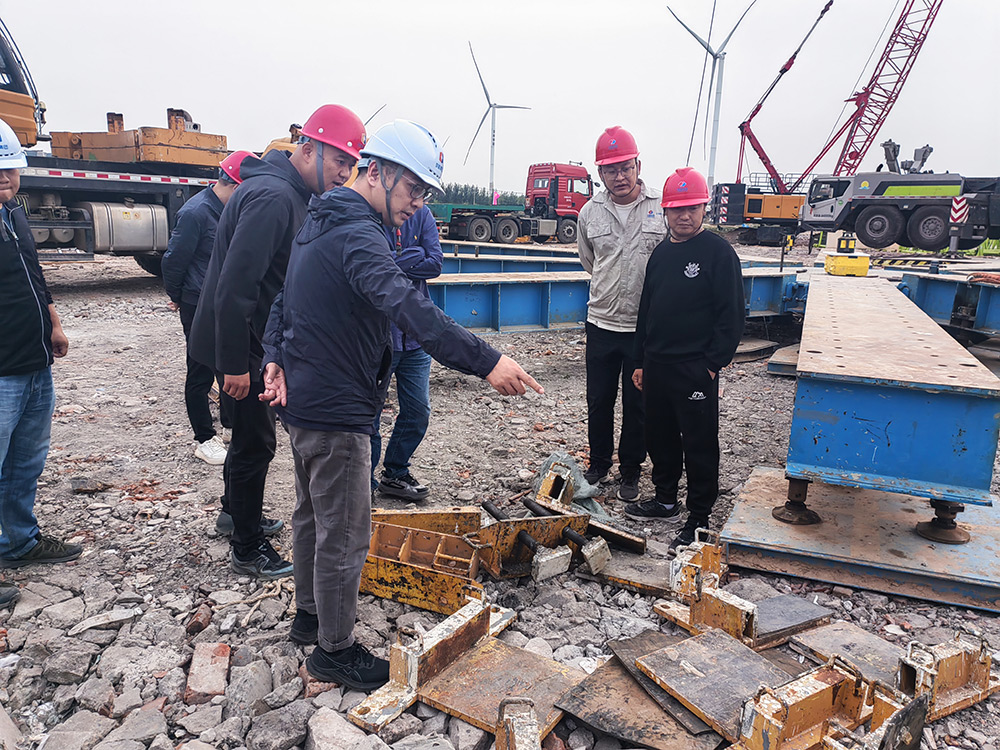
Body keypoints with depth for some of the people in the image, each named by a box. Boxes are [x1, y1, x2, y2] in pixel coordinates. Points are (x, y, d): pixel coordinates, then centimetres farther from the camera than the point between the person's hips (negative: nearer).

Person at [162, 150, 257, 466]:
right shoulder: (196, 212, -18)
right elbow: (173, 260, -13)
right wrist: (177, 297, 0)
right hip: (200, 307, -8)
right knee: (201, 373, 3)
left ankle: (231, 420, 34)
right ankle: (204, 439, 14)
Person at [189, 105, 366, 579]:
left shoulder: (291, 194, 10)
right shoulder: (273, 196, -23)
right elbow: (235, 285, -28)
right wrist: (235, 363, -26)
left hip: (257, 340, 10)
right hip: (242, 345, -10)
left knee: (252, 432, 23)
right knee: (256, 440, 0)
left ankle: (235, 511, 43)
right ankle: (247, 550, 16)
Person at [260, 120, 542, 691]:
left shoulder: (323, 222, 12)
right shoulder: (357, 234, -23)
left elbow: (286, 301, 17)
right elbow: (408, 306, -39)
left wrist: (278, 355, 4)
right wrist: (486, 360, -46)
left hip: (303, 401, 11)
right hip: (336, 412, -11)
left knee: (313, 516, 23)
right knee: (345, 535, 3)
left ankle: (310, 615, 41)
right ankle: (335, 650, 19)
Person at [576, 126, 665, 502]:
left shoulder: (662, 207, -6)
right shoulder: (590, 212, 3)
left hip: (645, 326, -2)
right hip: (601, 323, 2)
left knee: (637, 404, 9)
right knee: (598, 401, 12)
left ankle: (630, 471, 26)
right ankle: (598, 463, 32)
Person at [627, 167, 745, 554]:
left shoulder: (719, 252, -8)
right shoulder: (662, 252, 12)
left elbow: (732, 315, -11)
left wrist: (714, 363, -15)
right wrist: (641, 361, 15)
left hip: (695, 369, -7)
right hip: (657, 363, 7)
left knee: (699, 444, 2)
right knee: (659, 435, 17)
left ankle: (699, 519, 13)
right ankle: (665, 499, 35)